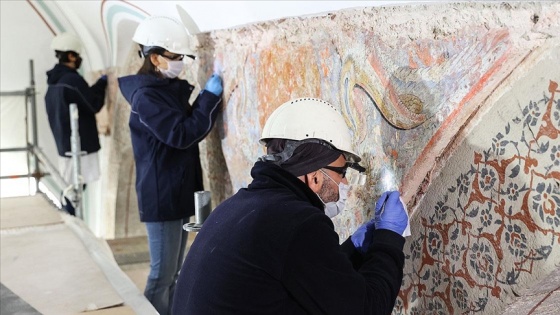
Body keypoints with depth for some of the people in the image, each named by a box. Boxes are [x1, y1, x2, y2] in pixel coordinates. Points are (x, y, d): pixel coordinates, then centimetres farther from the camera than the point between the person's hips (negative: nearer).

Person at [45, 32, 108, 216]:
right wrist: (102, 84, 1)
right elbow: (94, 105, -12)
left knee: (69, 189, 15)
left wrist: (97, 86, 12)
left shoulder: (54, 80, 12)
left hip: (64, 143, 9)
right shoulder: (72, 80, -18)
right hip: (79, 145, -9)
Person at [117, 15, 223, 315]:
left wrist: (210, 99, 3)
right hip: (161, 196, -9)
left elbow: (190, 126, 16)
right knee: (162, 274, -1)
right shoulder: (146, 96, -15)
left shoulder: (170, 89, 12)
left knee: (173, 271, 17)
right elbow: (181, 135, -23)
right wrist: (209, 96, -18)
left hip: (179, 192, 9)